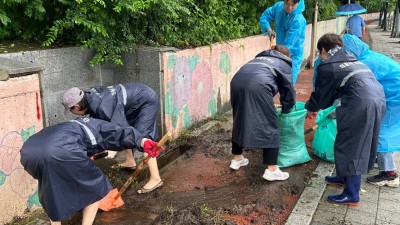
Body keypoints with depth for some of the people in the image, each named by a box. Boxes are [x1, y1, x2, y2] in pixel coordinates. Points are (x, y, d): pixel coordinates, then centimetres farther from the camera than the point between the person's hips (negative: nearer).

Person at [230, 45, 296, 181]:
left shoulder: (260, 57, 40)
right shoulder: (284, 64, 25)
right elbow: (288, 92, 24)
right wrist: (285, 112, 41)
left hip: (237, 82, 6)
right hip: (257, 87, -6)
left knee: (239, 121, 22)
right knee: (270, 127, 5)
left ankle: (237, 159, 34)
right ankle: (271, 170, 6)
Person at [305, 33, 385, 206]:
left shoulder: (326, 67, 4)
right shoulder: (353, 60, 27)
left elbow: (320, 95, 12)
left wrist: (310, 109, 31)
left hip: (360, 105, -9)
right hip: (378, 99, 9)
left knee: (349, 148, 1)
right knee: (361, 144, 21)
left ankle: (352, 195, 6)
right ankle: (345, 177, 38)